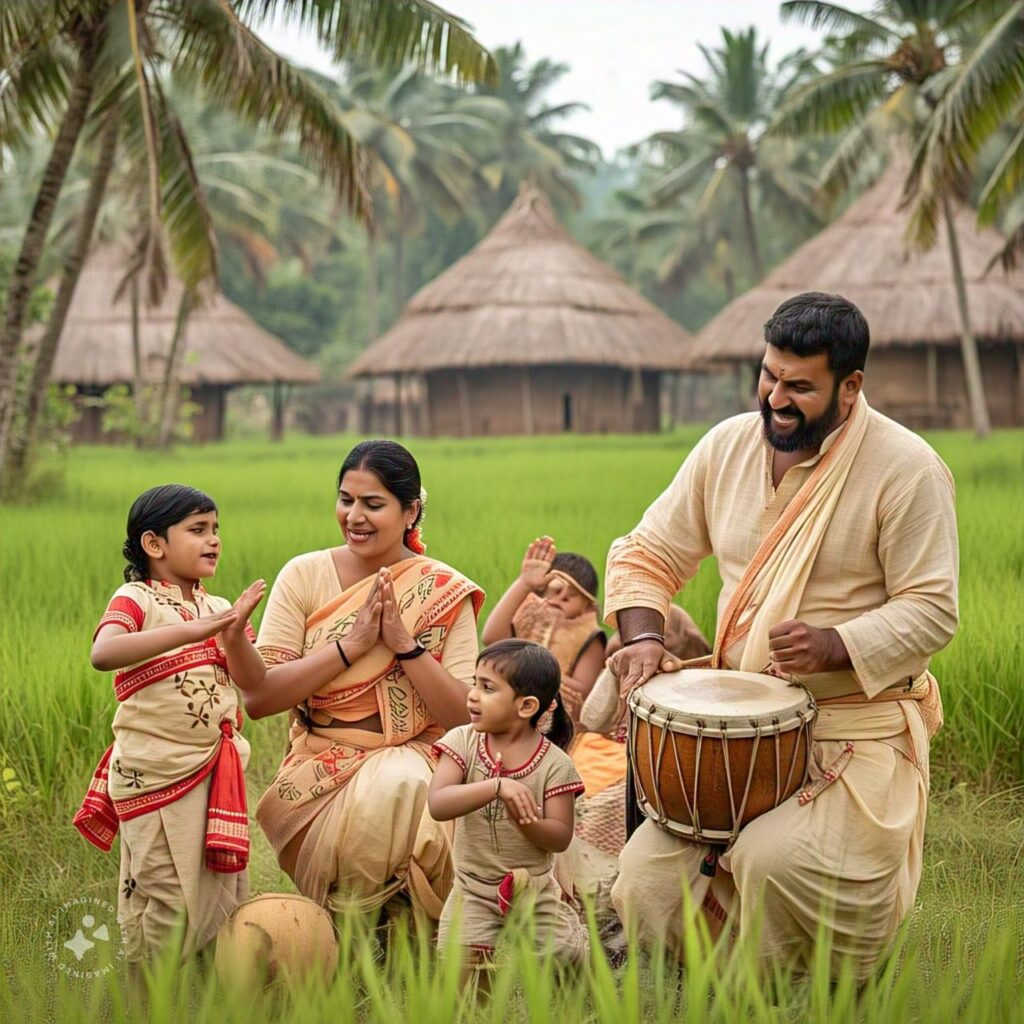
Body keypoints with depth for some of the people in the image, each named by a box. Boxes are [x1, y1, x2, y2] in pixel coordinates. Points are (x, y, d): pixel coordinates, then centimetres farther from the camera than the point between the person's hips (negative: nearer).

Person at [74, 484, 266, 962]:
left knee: (223, 886, 12)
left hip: (217, 769, 6)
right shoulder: (135, 599, -8)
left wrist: (236, 634, -18)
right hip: (155, 773, -6)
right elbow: (103, 653, -30)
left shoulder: (217, 609, 11)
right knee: (164, 891, -2)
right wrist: (189, 631, -37)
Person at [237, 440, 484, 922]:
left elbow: (463, 716, -5)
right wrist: (351, 644, -14)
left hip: (414, 761, 1)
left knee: (399, 786, -33)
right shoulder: (305, 575, 1)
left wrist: (404, 642, -15)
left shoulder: (446, 593, 1)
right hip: (322, 769, -1)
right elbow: (256, 697, -7)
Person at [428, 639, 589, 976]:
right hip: (473, 889, 0)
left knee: (567, 958, -5)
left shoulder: (554, 763, -10)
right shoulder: (463, 741, -8)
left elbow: (561, 837, -10)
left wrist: (528, 823, -31)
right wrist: (497, 786, -35)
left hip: (535, 890, 0)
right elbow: (437, 805, -22)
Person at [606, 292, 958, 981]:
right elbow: (646, 555, 12)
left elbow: (932, 610, -11)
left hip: (858, 734, -5)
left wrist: (835, 645, -27)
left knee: (776, 861, -30)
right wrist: (643, 636, -7)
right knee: (645, 891, -8)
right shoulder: (728, 446, 4)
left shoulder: (906, 468, -11)